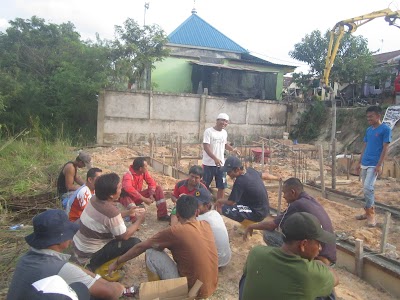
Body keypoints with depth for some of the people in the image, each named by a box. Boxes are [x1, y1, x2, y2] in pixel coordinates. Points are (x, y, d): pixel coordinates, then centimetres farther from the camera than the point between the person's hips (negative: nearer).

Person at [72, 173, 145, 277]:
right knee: (135, 242, -12)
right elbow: (124, 236, -14)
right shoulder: (111, 212, -29)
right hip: (88, 256, -8)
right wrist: (139, 221, -2)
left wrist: (128, 213, 10)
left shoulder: (95, 199, -6)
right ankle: (95, 265, 0)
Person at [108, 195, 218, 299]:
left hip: (191, 290, -6)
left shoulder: (175, 231, -14)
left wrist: (116, 263, 10)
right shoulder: (206, 225, 0)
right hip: (211, 287, 6)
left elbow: (140, 247, -2)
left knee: (151, 253, -1)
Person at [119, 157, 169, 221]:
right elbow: (129, 189, -44)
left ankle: (162, 215, -13)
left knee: (158, 188, -8)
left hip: (138, 196, 6)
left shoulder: (144, 172, -8)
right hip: (128, 197, -6)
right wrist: (144, 199, -44)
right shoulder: (128, 175, -28)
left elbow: (151, 182, -7)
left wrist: (151, 195, -25)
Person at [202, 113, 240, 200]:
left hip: (221, 164, 6)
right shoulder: (208, 131, -11)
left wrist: (233, 149, 6)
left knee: (222, 186, 9)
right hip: (209, 164, -6)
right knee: (205, 186, 4)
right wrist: (215, 159, -29)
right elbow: (206, 147, -18)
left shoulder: (225, 133, 9)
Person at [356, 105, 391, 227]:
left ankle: (371, 214, -1)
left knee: (368, 188, -14)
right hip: (365, 164, 7)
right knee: (366, 189, 11)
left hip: (374, 165, -7)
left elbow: (385, 148, -11)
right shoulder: (368, 130, 13)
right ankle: (369, 212, 22)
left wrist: (380, 165, -16)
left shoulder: (385, 129, -7)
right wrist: (360, 162, 15)